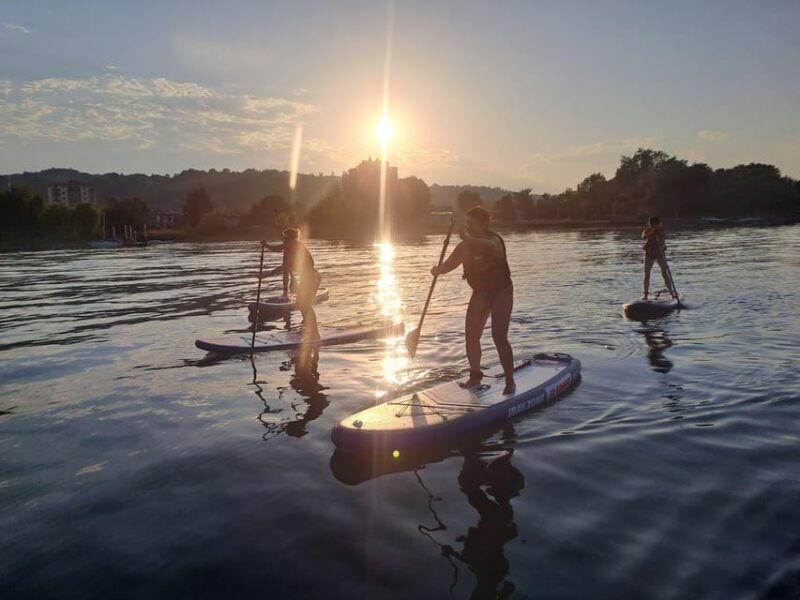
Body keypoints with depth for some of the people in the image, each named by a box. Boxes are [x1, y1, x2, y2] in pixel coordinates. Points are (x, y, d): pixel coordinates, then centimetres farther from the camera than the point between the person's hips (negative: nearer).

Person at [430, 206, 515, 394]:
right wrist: (438, 270, -17)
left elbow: (491, 246, -43)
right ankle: (475, 376, 21)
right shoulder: (466, 246, 1)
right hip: (479, 293, 6)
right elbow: (450, 263, 2)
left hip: (501, 292, -6)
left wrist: (469, 239, -51)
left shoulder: (494, 240, -18)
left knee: (499, 337, -14)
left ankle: (510, 381, -2)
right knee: (471, 336, 3)